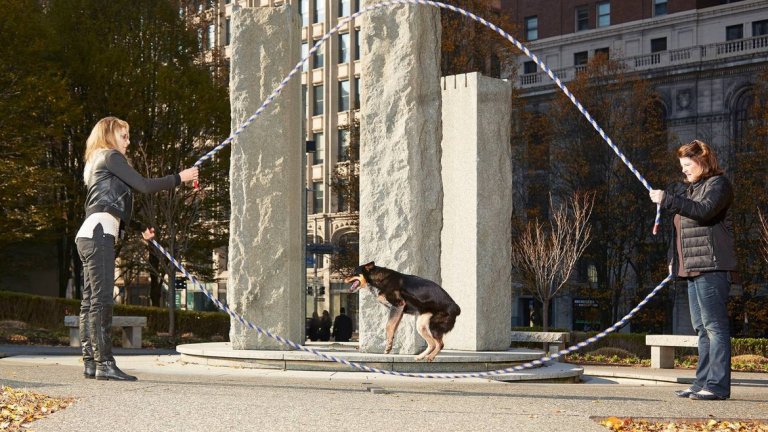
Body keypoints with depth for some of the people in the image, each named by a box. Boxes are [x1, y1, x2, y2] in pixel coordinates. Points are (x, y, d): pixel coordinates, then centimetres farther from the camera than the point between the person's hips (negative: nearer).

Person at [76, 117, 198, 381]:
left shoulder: (97, 164, 28)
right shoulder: (111, 157, -1)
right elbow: (144, 186, -7)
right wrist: (180, 178, 1)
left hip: (88, 236, 10)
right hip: (99, 233, -10)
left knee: (90, 301, 5)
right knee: (101, 300, -13)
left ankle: (90, 363, 4)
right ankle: (104, 364, -16)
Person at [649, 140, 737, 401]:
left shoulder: (718, 184, -4)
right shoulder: (692, 188, 24)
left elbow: (704, 211, -23)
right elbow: (682, 229, 27)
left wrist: (667, 199, -21)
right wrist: (673, 259, 18)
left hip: (712, 268, -10)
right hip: (693, 270, 10)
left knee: (715, 325, -11)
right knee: (702, 329, 10)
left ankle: (718, 385, -12)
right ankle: (703, 383, 13)